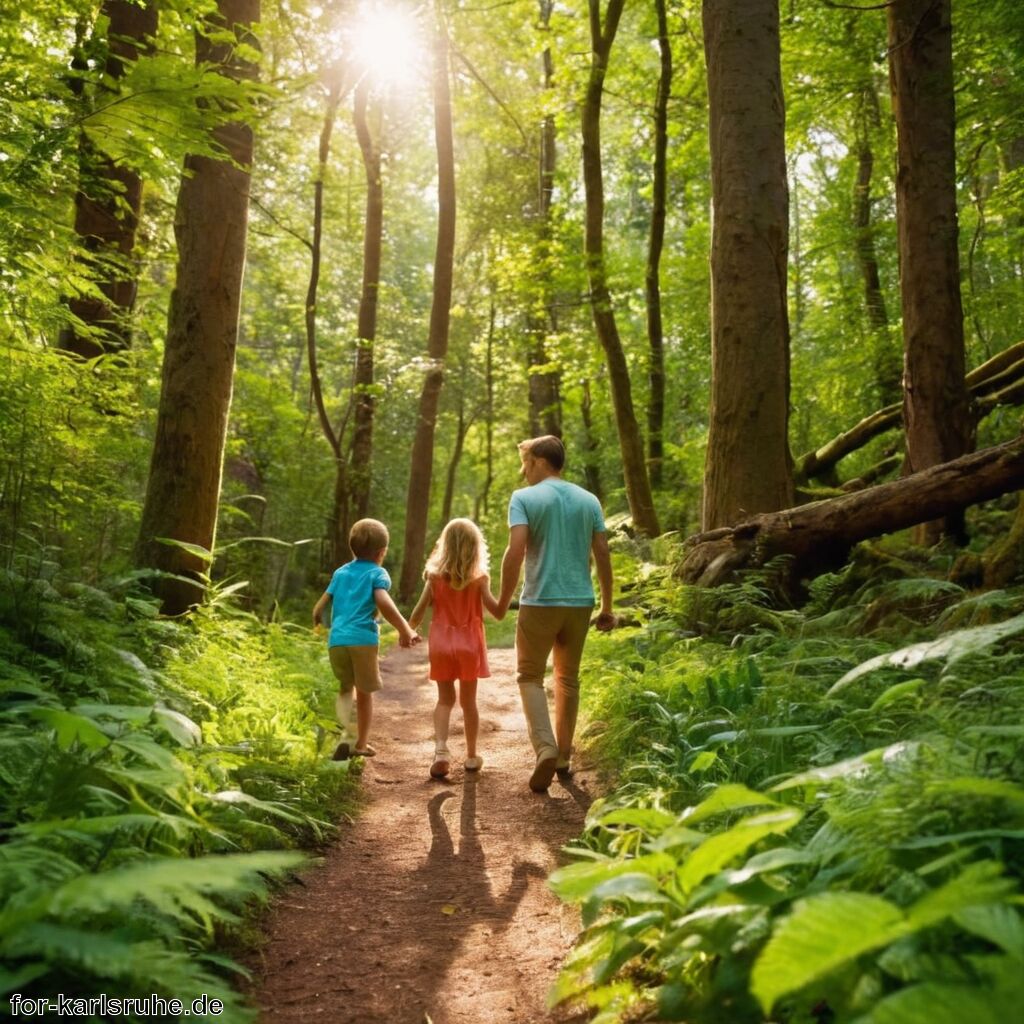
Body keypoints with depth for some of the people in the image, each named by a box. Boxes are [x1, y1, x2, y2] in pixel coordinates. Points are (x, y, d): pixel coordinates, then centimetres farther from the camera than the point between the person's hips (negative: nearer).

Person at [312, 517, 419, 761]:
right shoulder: (377, 573, 2)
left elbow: (320, 607, 17)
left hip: (337, 640, 4)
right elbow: (383, 603, -17)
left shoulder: (341, 572, 16)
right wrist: (405, 630, -15)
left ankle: (346, 733, -5)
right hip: (363, 640, -3)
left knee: (345, 688, 18)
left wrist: (317, 622, 38)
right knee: (365, 692, 14)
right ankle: (361, 743, 21)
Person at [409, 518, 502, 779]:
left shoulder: (435, 577, -3)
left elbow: (417, 615, -1)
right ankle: (471, 756, 20)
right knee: (468, 700, 11)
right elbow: (497, 612, -11)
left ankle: (440, 748, -9)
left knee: (445, 699, 11)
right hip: (469, 645, -1)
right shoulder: (479, 578, -8)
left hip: (441, 644, 1)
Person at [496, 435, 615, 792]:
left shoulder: (524, 498, -5)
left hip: (540, 602, -4)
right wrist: (607, 607, 11)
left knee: (530, 676, 8)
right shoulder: (589, 500, 8)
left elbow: (516, 552, -16)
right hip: (580, 602, 4)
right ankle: (564, 757, 22)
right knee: (568, 678, 16)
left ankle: (546, 749, -10)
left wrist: (503, 601, -6)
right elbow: (603, 554, 5)